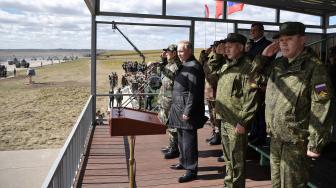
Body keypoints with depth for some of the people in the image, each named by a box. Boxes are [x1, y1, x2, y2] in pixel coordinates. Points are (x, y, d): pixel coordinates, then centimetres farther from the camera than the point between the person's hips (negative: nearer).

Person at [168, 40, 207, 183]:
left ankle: (192, 170, 7)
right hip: (179, 108, 10)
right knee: (181, 138, 18)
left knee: (188, 139, -3)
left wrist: (187, 112, -21)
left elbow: (193, 92, -20)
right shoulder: (184, 65, 15)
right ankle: (184, 162, 33)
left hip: (187, 110, -10)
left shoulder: (193, 67, -15)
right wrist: (177, 109, 15)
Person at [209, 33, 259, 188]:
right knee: (228, 157, 21)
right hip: (224, 119, 8)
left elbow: (251, 97, -19)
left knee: (236, 160, 4)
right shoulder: (225, 65, 11)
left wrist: (242, 122, -20)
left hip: (237, 121, -8)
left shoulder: (247, 67, -14)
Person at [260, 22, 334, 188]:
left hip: (296, 141, -6)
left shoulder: (314, 67, -14)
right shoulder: (278, 64, 7)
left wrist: (315, 144, -18)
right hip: (275, 137, 6)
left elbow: (321, 108, -17)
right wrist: (264, 56, 3)